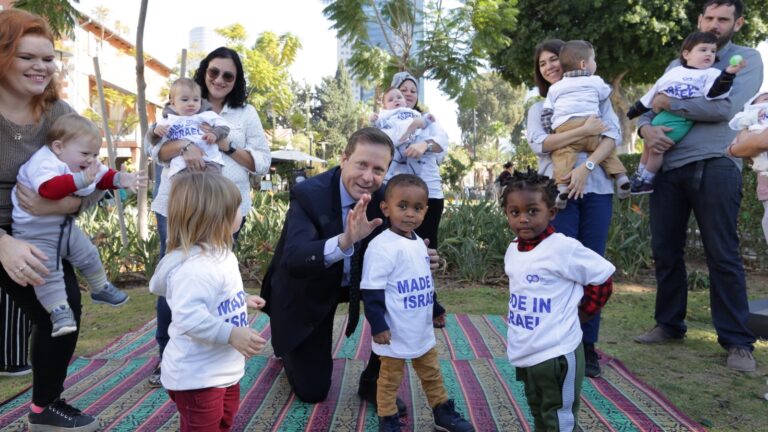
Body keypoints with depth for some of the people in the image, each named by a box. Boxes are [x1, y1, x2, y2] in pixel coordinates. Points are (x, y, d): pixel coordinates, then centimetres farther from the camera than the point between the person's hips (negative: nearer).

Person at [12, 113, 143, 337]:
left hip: (65, 226, 8)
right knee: (47, 272, -14)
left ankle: (101, 289, 38)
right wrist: (81, 180, -55)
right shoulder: (43, 163, -30)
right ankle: (59, 312, -7)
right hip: (35, 232, -8)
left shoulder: (86, 166, -1)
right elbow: (49, 188, -48)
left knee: (89, 255, 18)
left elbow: (104, 176, 9)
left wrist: (122, 179, -13)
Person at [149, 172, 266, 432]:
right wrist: (232, 335, -37)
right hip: (197, 376, -11)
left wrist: (243, 301, 22)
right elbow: (190, 317, -38)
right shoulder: (194, 267, -31)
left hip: (224, 369, 11)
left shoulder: (220, 255, 6)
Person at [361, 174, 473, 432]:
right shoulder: (382, 246, -21)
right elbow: (371, 291, -22)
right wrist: (378, 326, -23)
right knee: (390, 379, 9)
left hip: (422, 331, 8)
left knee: (432, 374, 22)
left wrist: (436, 310, 25)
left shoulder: (419, 243, 7)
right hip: (395, 333, -8)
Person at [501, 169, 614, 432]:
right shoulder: (512, 251, 4)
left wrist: (580, 314, -5)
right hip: (525, 353, 7)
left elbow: (602, 279, -11)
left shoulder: (563, 248, -18)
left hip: (557, 353, -7)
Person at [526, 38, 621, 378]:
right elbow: (539, 144, -4)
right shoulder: (539, 108, 15)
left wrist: (587, 166, -15)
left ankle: (588, 346, 10)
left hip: (596, 189, 1)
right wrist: (584, 130, -12)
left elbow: (613, 135, 0)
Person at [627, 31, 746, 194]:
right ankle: (640, 175, 32)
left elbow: (715, 93, -17)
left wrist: (728, 73, -31)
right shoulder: (673, 72, 16)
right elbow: (651, 95, 24)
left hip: (681, 120, -6)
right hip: (661, 116, 6)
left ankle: (647, 180, -1)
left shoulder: (711, 74, 3)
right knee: (648, 142, 13)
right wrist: (634, 111, 29)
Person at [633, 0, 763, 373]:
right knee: (665, 250, 8)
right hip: (668, 168, 5)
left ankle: (737, 341, 5)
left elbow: (725, 107, -11)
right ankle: (669, 324, 23)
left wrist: (669, 103, -5)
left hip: (714, 167, -5)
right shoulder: (677, 66, 21)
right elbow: (647, 106, 13)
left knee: (722, 255, -4)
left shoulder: (746, 59, 6)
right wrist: (646, 128, -10)